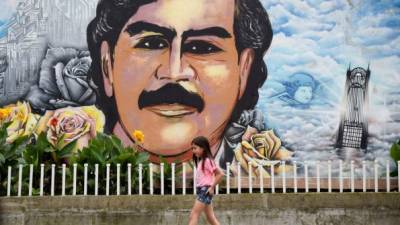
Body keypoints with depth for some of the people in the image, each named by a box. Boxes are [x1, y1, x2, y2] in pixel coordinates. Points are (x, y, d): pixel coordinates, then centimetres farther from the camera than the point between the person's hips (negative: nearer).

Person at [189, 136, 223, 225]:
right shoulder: (200, 161, 13)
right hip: (201, 190, 10)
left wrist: (212, 187, -15)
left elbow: (220, 174, -18)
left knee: (194, 215, -11)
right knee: (211, 218, 11)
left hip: (205, 190, -10)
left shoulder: (207, 161, -13)